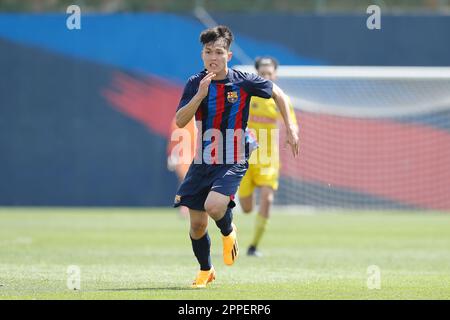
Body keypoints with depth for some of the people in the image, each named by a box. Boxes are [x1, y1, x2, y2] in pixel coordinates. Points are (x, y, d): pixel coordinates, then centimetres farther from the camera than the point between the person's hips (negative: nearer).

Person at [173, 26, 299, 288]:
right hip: (202, 163, 3)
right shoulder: (196, 83, -4)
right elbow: (180, 121, -13)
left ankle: (228, 232, 7)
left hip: (233, 163, -3)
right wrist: (200, 94, -24)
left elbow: (278, 93, 8)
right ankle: (205, 271, 29)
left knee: (214, 206, -28)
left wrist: (290, 128, 6)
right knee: (197, 224, 3)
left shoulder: (243, 81, -8)